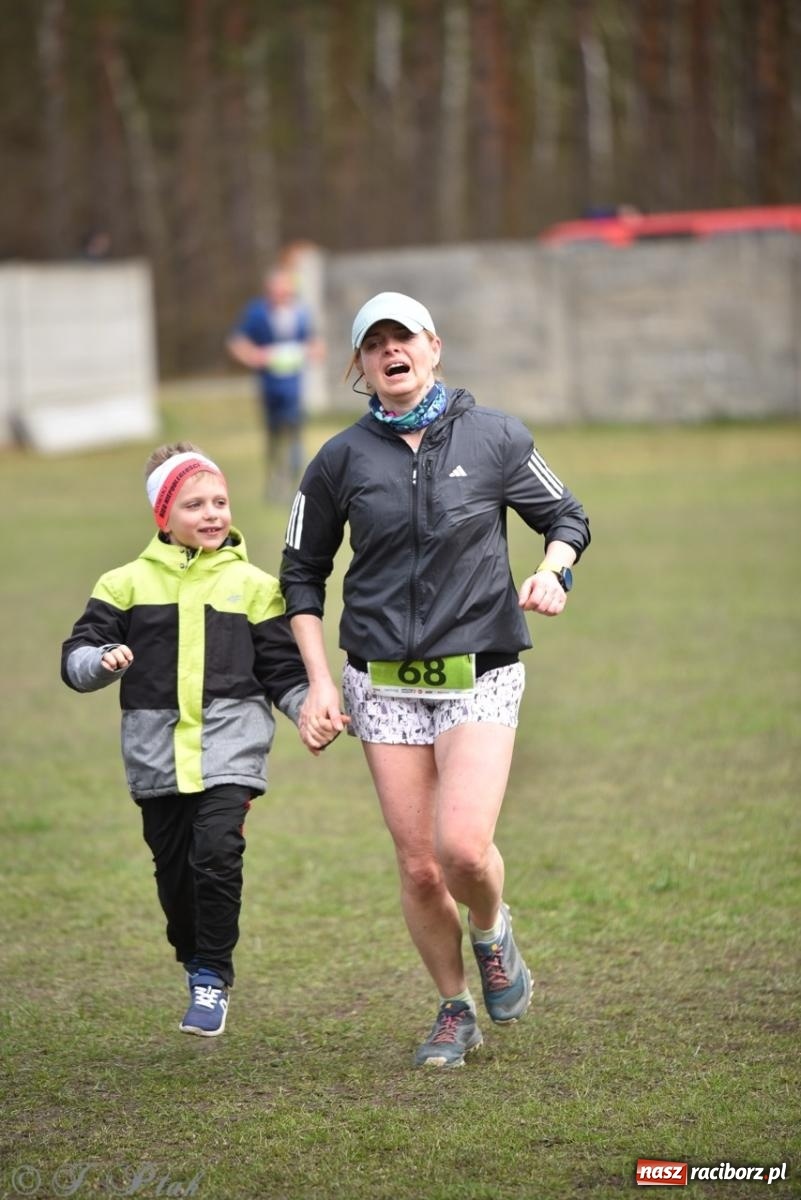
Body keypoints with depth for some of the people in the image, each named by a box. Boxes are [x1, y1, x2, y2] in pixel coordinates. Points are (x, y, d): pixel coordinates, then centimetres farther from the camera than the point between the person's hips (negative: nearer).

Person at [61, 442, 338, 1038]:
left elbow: (283, 668, 9)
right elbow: (76, 656, 5)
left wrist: (309, 712, -8)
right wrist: (102, 661, -17)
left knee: (217, 851, -18)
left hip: (230, 744, -2)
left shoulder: (252, 585, 6)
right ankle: (194, 958, 33)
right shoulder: (129, 584, 5)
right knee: (174, 865, 8)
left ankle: (214, 976, -4)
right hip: (157, 749, 2)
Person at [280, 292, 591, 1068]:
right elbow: (302, 574, 11)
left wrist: (552, 570, -9)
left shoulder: (495, 437, 0)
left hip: (480, 676, -1)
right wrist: (319, 681, 3)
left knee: (464, 847, -18)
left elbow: (566, 517, 13)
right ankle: (454, 1011, 21)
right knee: (417, 866, 0)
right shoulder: (341, 459, 2)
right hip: (384, 685, 2)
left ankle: (491, 932, 16)